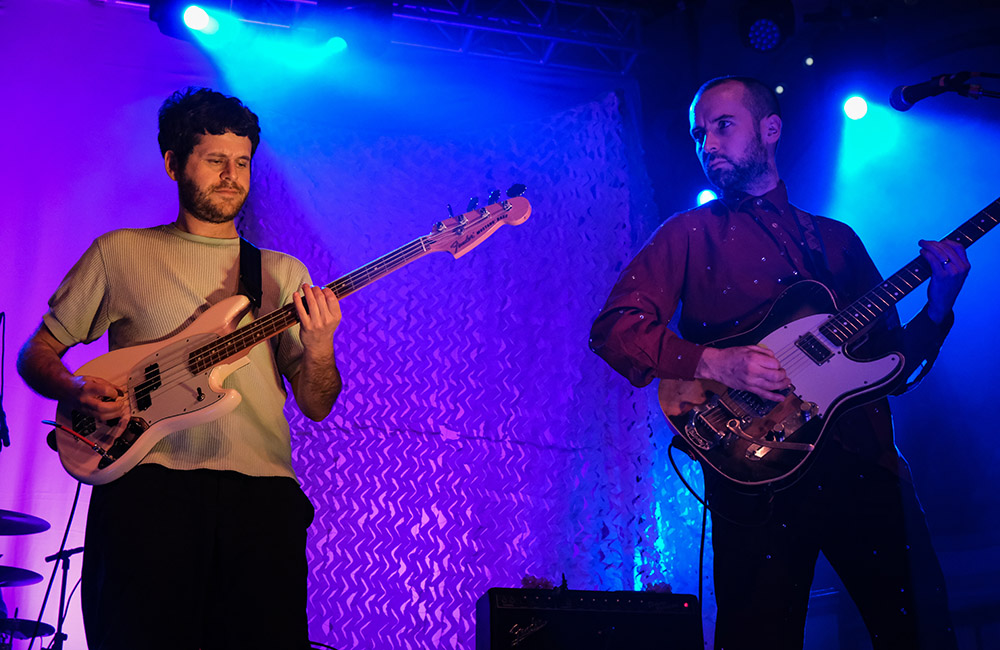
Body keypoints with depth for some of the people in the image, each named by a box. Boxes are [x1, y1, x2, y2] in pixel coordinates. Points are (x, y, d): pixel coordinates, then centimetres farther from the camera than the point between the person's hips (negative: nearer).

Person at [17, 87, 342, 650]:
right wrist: (75, 391, -5)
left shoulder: (283, 272, 18)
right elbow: (38, 351, 17)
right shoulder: (119, 253, 15)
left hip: (261, 489, 2)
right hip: (148, 479, -1)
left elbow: (316, 407, 14)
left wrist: (319, 349, -8)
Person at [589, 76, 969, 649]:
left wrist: (938, 307, 2)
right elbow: (614, 327, -5)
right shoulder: (690, 234, 9)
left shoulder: (837, 239, 20)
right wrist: (712, 363, -18)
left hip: (866, 463, 3)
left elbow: (893, 364, 19)